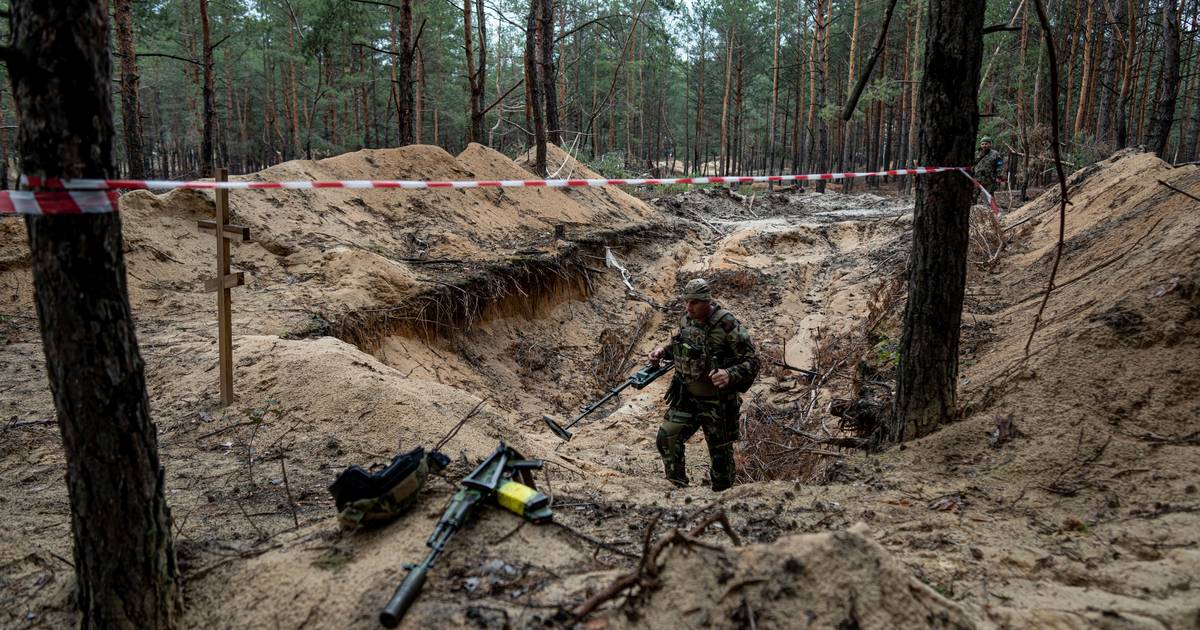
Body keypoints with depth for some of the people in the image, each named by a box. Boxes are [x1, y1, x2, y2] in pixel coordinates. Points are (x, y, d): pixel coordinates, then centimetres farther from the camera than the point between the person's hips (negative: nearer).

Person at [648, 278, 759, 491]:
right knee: (667, 438, -7)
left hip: (717, 400, -5)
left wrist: (730, 375, -36)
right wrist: (663, 351, 2)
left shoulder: (727, 325, -20)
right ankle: (678, 488, 9)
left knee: (721, 453, 8)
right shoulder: (687, 321, 0)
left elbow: (751, 362, -18)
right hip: (686, 396, 5)